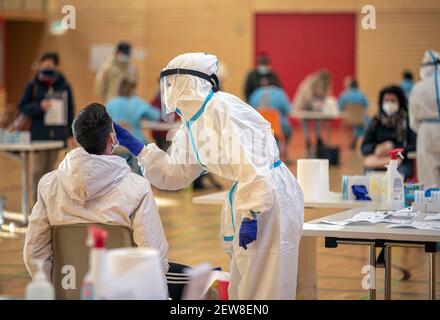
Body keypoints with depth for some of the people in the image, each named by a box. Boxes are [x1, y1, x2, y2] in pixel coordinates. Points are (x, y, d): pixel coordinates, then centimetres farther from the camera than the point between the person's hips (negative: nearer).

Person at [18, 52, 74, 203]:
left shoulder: (64, 86, 3)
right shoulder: (33, 86, -1)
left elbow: (70, 111, 7)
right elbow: (23, 107, 0)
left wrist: (70, 134, 5)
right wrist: (39, 106, -17)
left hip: (57, 133, 2)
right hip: (39, 133, -2)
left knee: (50, 168, 8)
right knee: (39, 169, -3)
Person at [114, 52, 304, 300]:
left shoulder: (223, 109, -16)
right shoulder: (192, 122, 12)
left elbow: (252, 165, -24)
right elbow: (174, 174, 20)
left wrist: (250, 216, -27)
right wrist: (135, 147, 13)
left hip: (271, 199, -10)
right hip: (243, 195, 10)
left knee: (264, 285, -6)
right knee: (242, 284, 14)